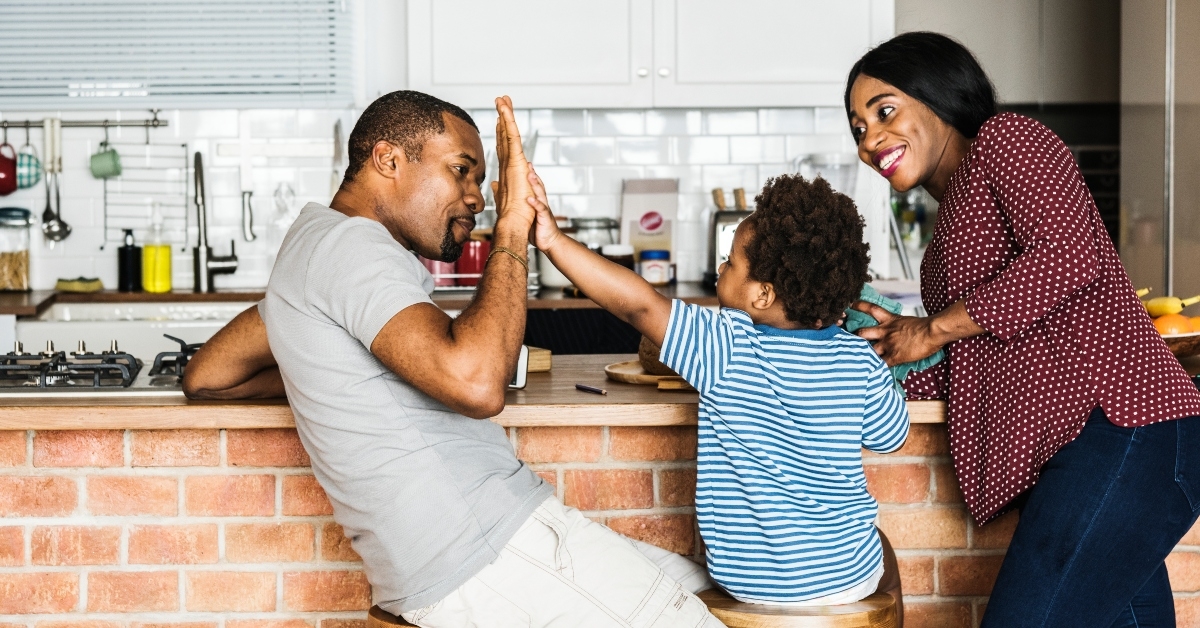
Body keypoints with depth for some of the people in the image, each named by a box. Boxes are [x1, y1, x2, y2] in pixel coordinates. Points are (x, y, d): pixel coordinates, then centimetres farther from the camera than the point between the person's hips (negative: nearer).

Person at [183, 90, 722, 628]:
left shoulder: (315, 243, 20)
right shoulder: (350, 244, -12)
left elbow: (205, 377, 29)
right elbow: (475, 382, -28)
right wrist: (512, 228, -17)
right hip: (484, 557, -11)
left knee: (695, 583, 11)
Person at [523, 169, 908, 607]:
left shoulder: (729, 349, -21)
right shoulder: (859, 361, -10)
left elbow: (639, 304, -28)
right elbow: (891, 438, 5)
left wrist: (553, 240, -28)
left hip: (757, 586, -2)